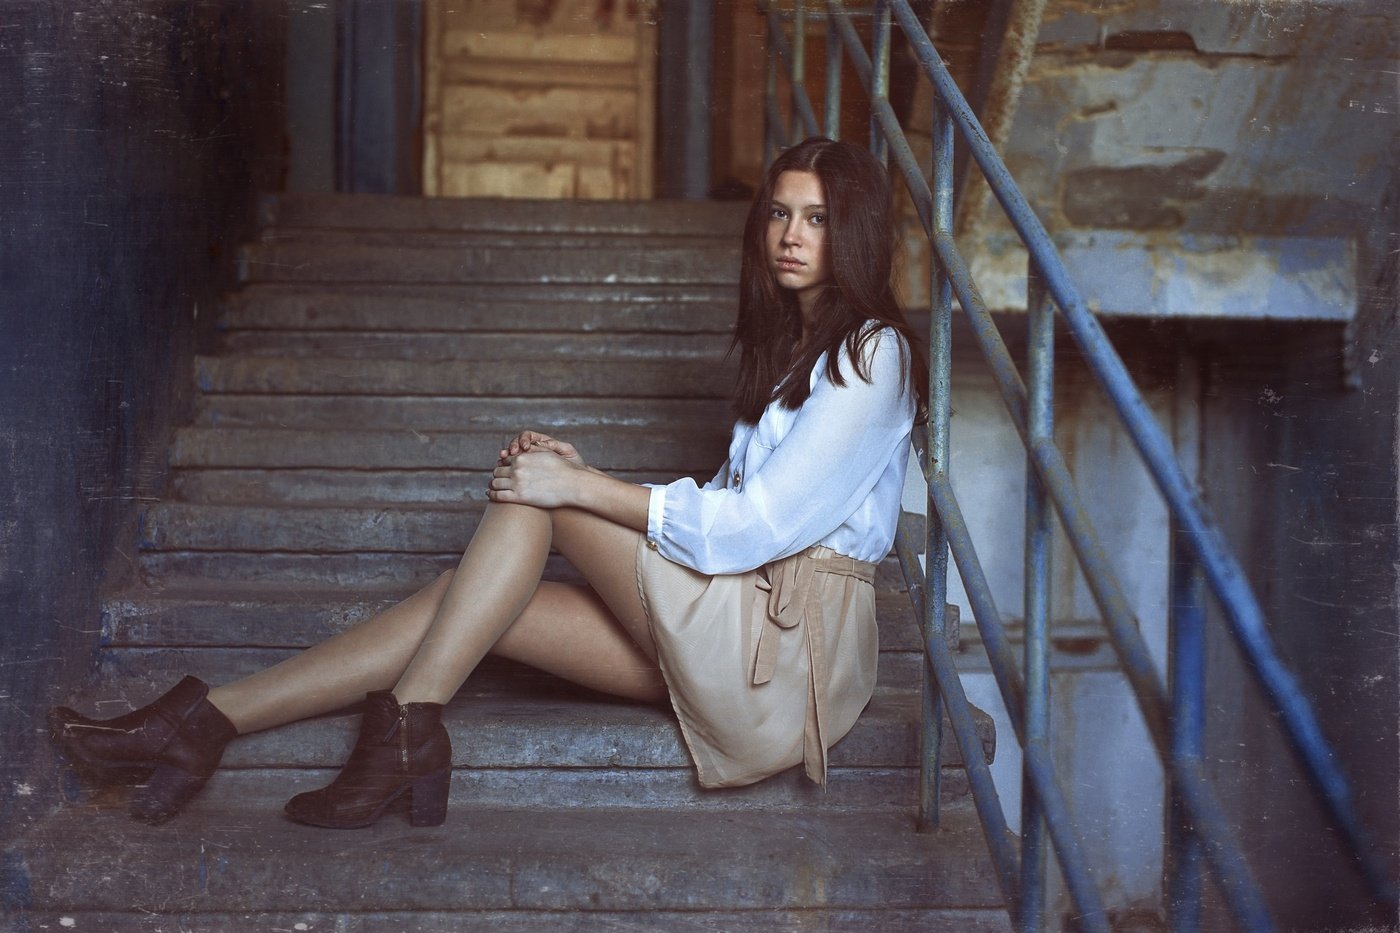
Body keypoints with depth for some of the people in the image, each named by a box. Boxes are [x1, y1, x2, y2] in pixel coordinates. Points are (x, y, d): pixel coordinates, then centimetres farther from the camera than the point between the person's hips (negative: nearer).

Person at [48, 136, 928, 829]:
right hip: (730, 625, 8)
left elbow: (752, 525, -18)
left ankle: (405, 727, -15)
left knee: (533, 495, -16)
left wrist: (581, 489, -16)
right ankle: (209, 720, -9)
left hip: (792, 632, -8)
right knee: (474, 598, -8)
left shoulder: (871, 354, -9)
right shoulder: (787, 340, 19)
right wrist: (587, 478, 3)